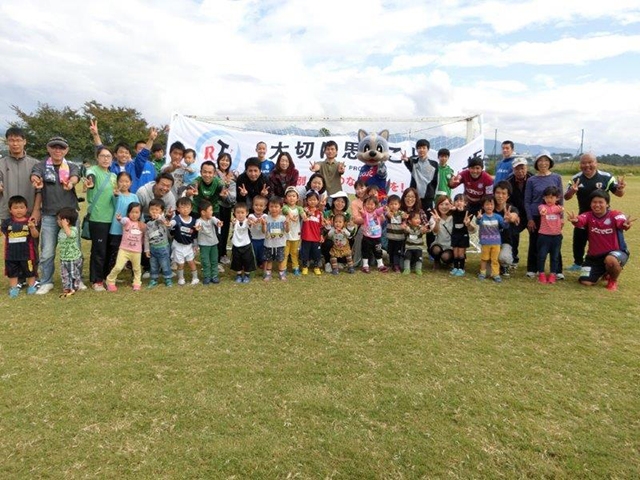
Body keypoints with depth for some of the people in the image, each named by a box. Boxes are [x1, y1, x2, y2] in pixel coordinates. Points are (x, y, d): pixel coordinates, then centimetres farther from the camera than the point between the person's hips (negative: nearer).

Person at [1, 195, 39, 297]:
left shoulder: (30, 221, -7)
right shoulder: (7, 222, -1)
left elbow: (36, 235, -13)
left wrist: (32, 227, -32)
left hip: (27, 252, -2)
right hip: (11, 253, 2)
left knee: (30, 271, 11)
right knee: (12, 272, 13)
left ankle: (31, 286, 27)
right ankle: (14, 288, 27)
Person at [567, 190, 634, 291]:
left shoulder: (615, 214, -14)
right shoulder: (588, 215, -8)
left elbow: (621, 222, -37)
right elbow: (580, 221, -31)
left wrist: (625, 224, -63)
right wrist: (575, 221, -56)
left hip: (617, 252, -3)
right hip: (594, 256, 3)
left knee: (610, 260, -40)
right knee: (585, 282, -7)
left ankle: (613, 280, -3)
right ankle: (604, 273, 30)